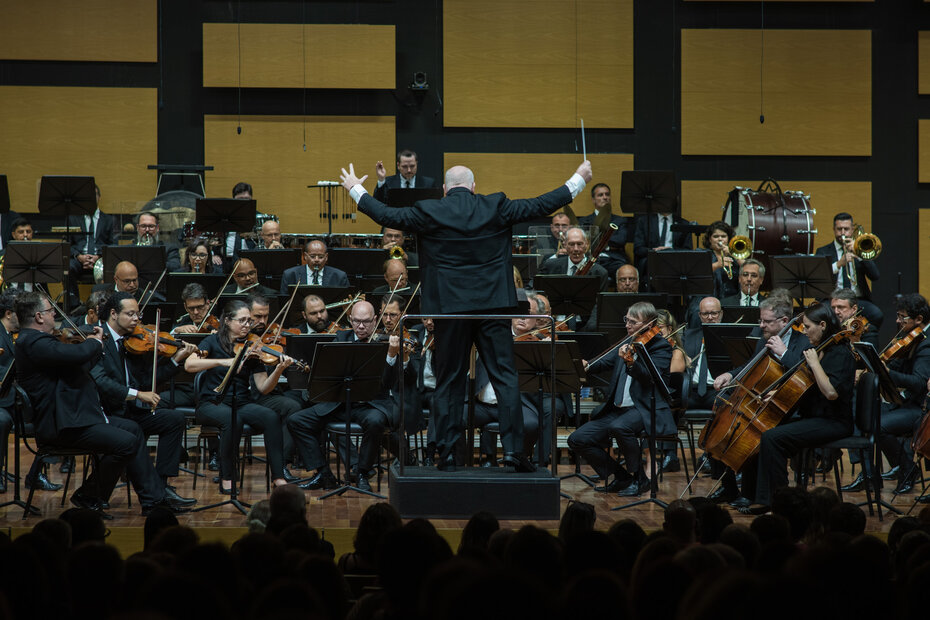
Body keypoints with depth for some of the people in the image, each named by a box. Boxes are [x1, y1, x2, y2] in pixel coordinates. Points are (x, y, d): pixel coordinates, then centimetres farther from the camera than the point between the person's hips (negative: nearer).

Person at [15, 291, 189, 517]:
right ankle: (88, 497, -2)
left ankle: (153, 498, 16)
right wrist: (95, 342, -9)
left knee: (132, 429, 15)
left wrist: (92, 342, 8)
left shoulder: (33, 340, 15)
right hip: (62, 425, -12)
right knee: (126, 443, -20)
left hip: (72, 415, 12)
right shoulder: (33, 344, -20)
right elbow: (80, 354, -31)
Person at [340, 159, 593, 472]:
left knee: (449, 381, 8)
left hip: (448, 306, 0)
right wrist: (578, 180, 19)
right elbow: (540, 206, 6)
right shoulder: (496, 208, 0)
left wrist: (356, 189, 23)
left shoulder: (428, 213, -3)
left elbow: (386, 215, 7)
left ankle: (448, 452, 8)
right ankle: (513, 448, -4)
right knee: (505, 376, 3)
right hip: (492, 305, 0)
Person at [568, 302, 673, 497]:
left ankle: (639, 478, -15)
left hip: (646, 411, -7)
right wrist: (586, 366, -16)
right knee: (577, 440, -6)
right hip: (617, 409, 7)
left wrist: (630, 362, -39)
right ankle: (621, 477, 7)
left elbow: (651, 376, -21)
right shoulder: (626, 345, 17)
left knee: (619, 427, -38)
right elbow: (604, 362, 6)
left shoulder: (661, 347, -4)